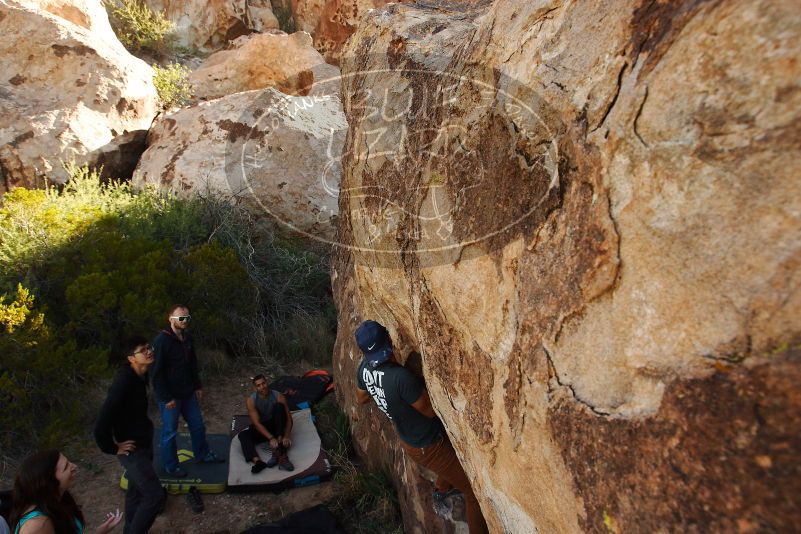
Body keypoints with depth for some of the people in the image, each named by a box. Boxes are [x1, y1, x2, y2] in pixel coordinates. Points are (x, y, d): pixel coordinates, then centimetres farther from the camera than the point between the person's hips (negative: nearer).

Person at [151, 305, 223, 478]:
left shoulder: (187, 337, 2)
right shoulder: (162, 340, -21)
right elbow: (157, 373, -19)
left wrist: (197, 387, 11)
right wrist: (167, 398, -18)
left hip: (188, 393, 7)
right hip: (169, 396, -7)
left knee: (198, 425, 19)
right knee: (170, 431, 8)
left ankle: (203, 454, 39)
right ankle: (169, 465, 27)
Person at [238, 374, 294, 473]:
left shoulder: (278, 397, -15)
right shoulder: (251, 400, -15)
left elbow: (289, 418, -16)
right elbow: (256, 423, -23)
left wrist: (286, 436, -34)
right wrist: (271, 438, -36)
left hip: (277, 427, -1)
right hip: (261, 429, 1)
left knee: (279, 406, -27)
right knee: (242, 435, -26)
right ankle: (257, 461, -51)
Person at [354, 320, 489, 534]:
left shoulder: (364, 368, -13)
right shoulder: (401, 377, -39)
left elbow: (361, 398, 8)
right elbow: (430, 409, -24)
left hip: (408, 441, 9)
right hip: (429, 448, -9)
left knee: (453, 447, 36)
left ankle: (441, 488, 56)